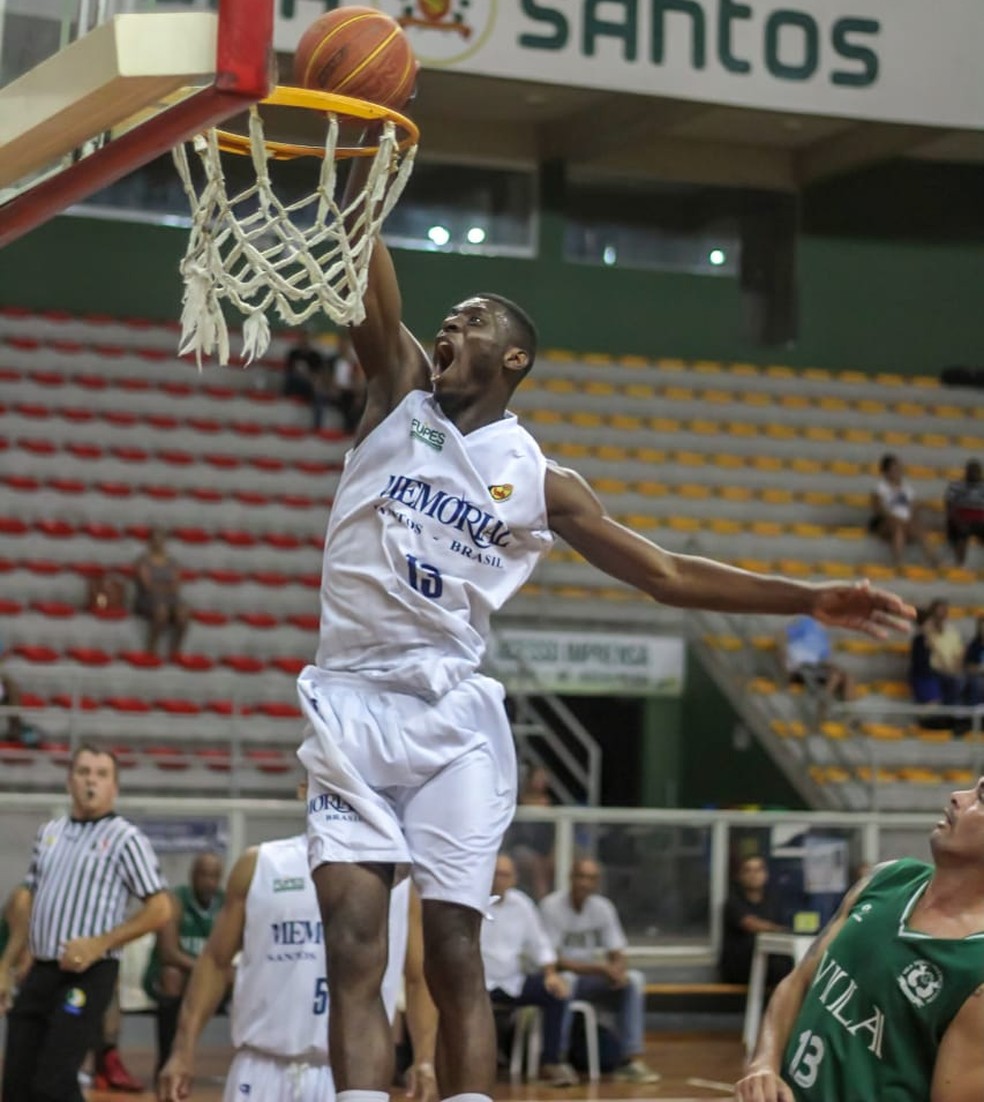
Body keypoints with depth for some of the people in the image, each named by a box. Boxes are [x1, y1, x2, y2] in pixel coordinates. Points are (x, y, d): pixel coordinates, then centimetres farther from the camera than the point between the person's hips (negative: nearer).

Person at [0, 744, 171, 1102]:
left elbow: (159, 909, -10)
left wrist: (99, 944, -17)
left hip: (87, 976, -6)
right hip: (39, 973, 6)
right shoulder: (49, 832, 12)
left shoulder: (125, 838, -6)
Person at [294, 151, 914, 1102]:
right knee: (353, 951, -8)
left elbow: (666, 574, 10)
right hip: (351, 702, 0)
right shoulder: (399, 395, 9)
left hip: (453, 718, 0)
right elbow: (360, 269, -4)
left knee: (455, 957, -2)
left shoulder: (539, 480, 9)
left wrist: (807, 599, 3)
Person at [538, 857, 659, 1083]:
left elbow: (618, 956, 2)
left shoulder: (603, 907, 2)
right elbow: (553, 959, -18)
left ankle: (631, 1060, -25)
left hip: (591, 979, 5)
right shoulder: (551, 906, -13)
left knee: (634, 979, -18)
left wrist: (616, 969, -24)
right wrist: (597, 968, -27)